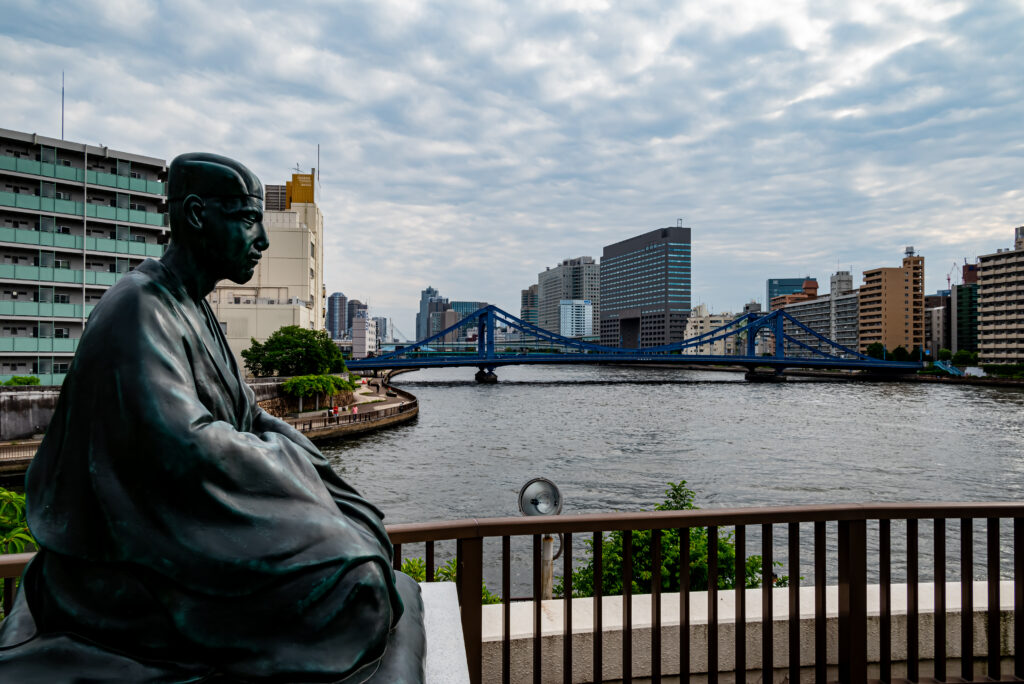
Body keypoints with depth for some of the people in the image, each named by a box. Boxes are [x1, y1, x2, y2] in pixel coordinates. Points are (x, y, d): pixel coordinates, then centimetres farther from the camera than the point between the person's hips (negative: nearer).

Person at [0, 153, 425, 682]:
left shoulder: (194, 310, 13)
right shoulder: (140, 308, -19)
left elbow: (246, 414, 17)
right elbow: (184, 446, -29)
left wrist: (301, 454, 0)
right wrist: (288, 456, -14)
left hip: (192, 528, 10)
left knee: (359, 530, 9)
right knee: (352, 584, -21)